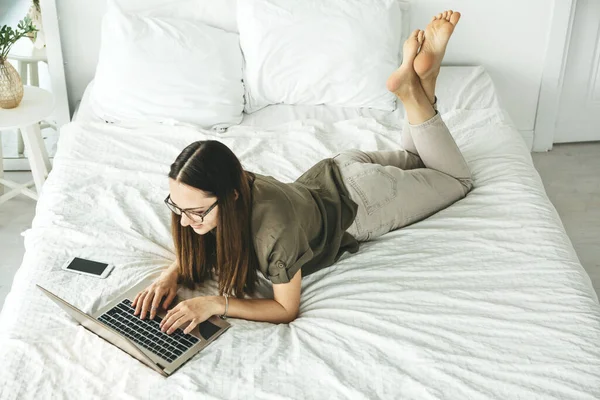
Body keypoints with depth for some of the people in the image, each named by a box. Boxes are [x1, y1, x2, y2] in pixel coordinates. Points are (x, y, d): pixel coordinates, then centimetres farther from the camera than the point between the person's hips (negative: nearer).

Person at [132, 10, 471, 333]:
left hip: (361, 202, -5)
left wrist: (215, 304, -43)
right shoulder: (217, 190, -28)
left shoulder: (275, 229, -47)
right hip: (332, 174, 5)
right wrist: (171, 275, -28)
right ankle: (417, 79, 20)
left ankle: (414, 86, 8)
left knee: (459, 179, 21)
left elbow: (287, 310, -32)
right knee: (415, 157, 34)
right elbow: (199, 253, -7)